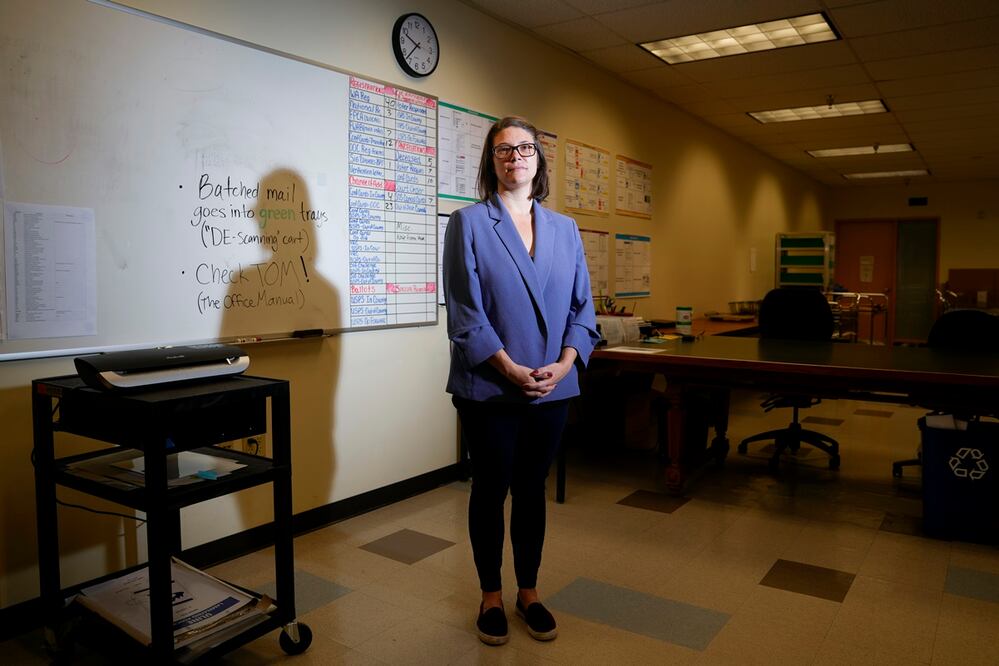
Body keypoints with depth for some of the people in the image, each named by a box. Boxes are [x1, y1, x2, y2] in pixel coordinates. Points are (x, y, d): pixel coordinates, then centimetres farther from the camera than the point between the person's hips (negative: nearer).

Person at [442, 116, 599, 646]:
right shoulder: (468, 223, -3)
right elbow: (465, 311, -10)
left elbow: (582, 307, 7)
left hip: (553, 388, 4)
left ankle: (528, 591, 31)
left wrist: (564, 363, -9)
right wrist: (511, 369, -17)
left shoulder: (564, 229, 9)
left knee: (532, 489, 14)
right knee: (490, 489, 9)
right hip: (488, 389, -3)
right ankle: (491, 596, 28)